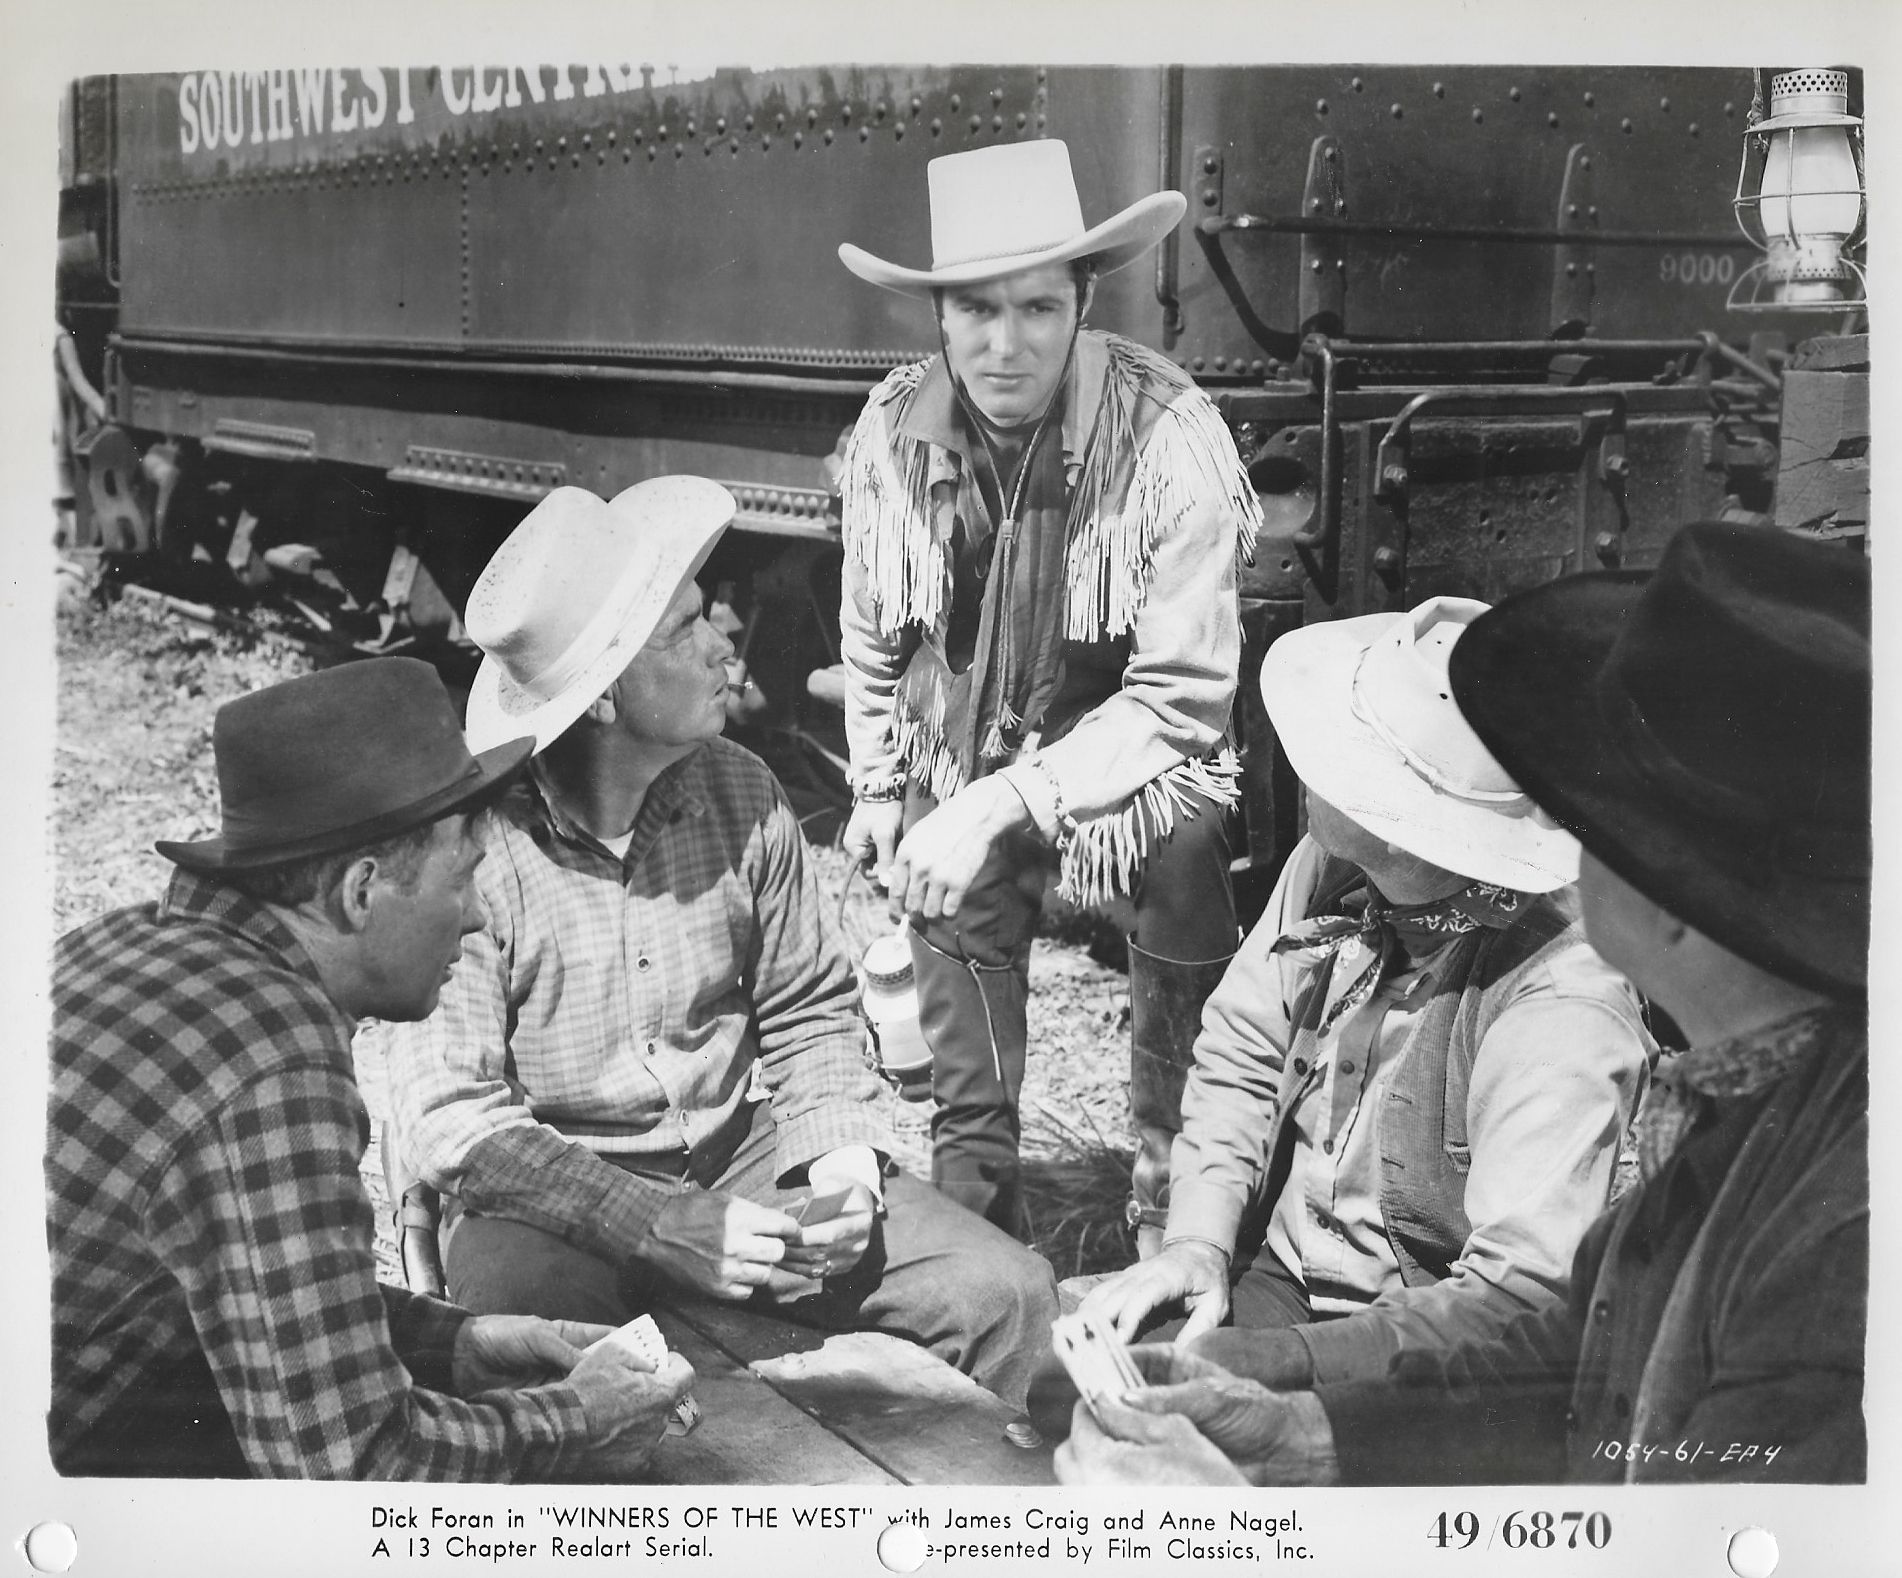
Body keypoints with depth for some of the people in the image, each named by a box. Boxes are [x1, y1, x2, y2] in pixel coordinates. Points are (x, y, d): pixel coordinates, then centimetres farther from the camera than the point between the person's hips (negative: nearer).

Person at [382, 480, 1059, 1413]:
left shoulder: (741, 795, -1)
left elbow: (811, 1012, 10)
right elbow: (452, 1119, -17)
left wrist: (842, 1157, -9)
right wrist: (663, 1228, -25)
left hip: (742, 1159, 5)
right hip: (550, 1198, -5)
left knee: (1006, 1297, -10)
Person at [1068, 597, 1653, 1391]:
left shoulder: (1561, 1011, -27)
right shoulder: (1330, 867, -6)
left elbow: (1522, 1296, -30)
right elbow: (1239, 1055, 6)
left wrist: (1260, 1364, -33)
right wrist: (1200, 1241, -10)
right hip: (1271, 1275, 6)